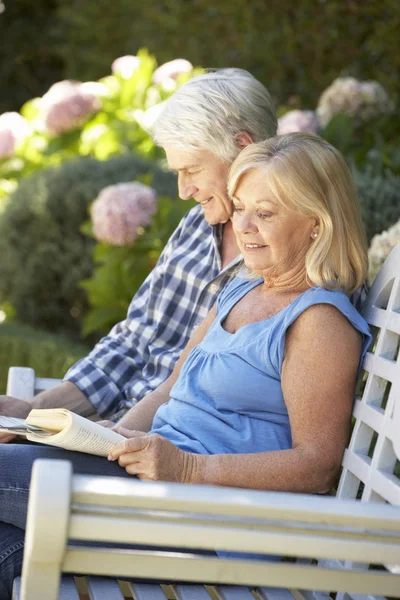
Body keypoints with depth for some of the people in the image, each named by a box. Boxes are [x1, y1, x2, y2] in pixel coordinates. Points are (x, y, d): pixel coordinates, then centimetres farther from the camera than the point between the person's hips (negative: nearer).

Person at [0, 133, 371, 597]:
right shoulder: (240, 292, 17)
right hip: (163, 466, 9)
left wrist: (189, 467, -26)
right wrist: (119, 439, 0)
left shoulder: (321, 321, -12)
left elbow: (317, 465, -18)